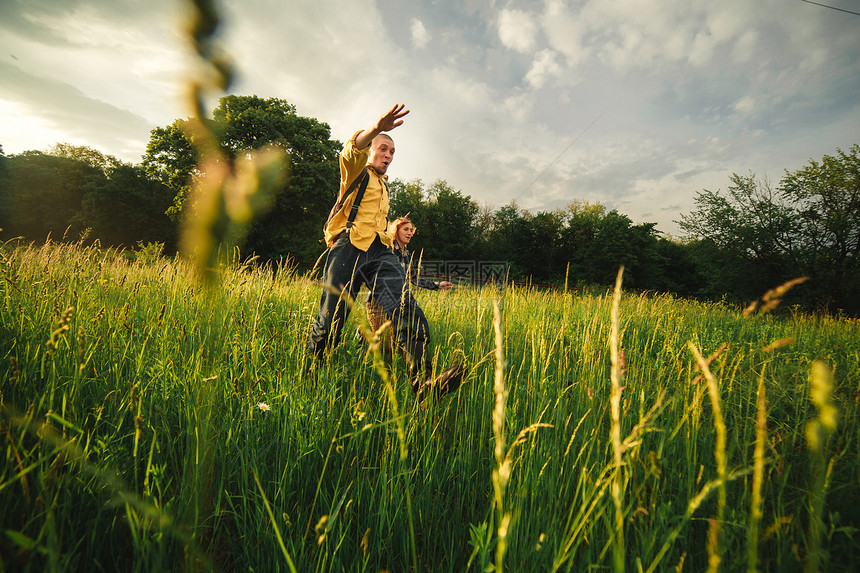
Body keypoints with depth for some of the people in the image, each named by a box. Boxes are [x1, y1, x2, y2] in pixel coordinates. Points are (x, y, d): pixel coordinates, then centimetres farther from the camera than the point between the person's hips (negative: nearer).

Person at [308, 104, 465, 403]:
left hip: (381, 253, 5)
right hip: (350, 247, -5)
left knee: (407, 310, -24)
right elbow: (351, 151, -12)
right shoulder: (357, 174, 15)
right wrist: (376, 128, -29)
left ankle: (423, 383, -40)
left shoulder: (384, 185, 37)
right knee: (330, 321, -9)